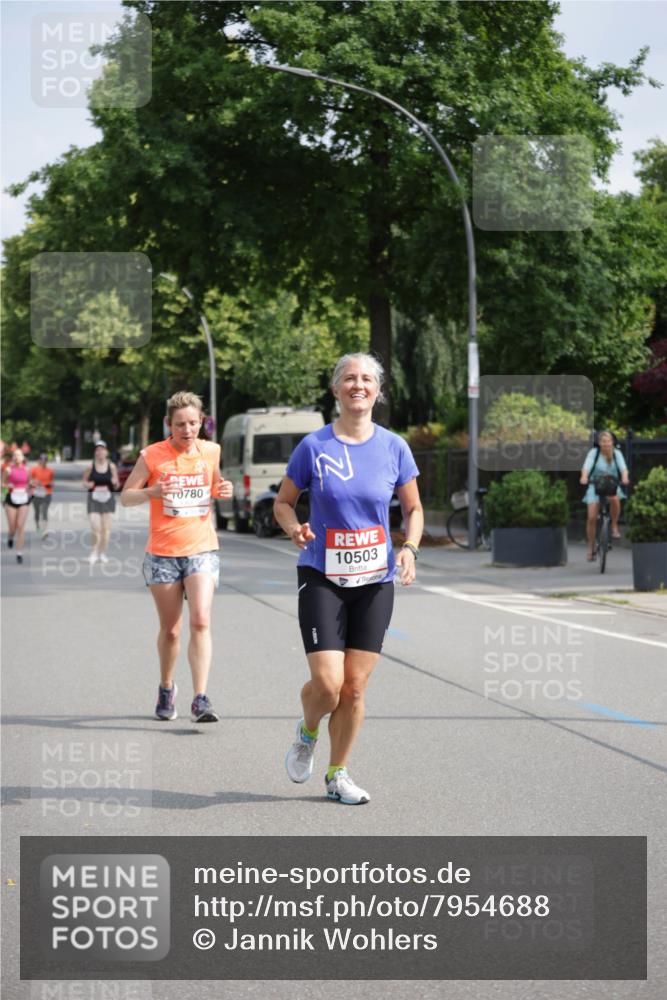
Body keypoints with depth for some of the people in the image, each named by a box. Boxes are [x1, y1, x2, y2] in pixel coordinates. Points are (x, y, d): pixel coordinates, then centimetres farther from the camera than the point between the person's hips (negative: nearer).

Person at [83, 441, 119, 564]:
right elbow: (85, 481, 10)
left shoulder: (111, 467, 2)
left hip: (108, 498, 2)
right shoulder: (91, 467, -1)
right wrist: (88, 485, -12)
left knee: (106, 528, 4)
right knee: (95, 528, -10)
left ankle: (103, 553, 16)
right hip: (94, 498, -2)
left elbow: (116, 486, 10)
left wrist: (115, 483, -13)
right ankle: (94, 552, 7)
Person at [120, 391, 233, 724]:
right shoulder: (152, 455, -5)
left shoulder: (210, 451, 4)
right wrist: (152, 492, -20)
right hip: (162, 553, -1)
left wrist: (223, 490, -1)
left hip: (202, 550, 1)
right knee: (170, 630, 7)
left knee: (201, 621, -16)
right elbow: (125, 496, 0)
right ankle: (166, 689, 32)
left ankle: (200, 700, -17)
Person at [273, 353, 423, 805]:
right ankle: (307, 734, 22)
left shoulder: (394, 447, 1)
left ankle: (337, 774, 21)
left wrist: (410, 548, -7)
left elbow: (413, 508, 12)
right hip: (321, 577, -2)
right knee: (327, 683, -12)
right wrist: (295, 528, -14)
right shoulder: (313, 446, -4)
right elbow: (283, 501, 7)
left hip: (375, 581, 2)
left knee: (355, 688, 2)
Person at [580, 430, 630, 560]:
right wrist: (584, 477, -46)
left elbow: (623, 467, -18)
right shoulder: (594, 453, -10)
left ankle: (614, 526, -12)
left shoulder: (616, 453, -5)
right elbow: (587, 466, -24)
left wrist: (624, 478, -41)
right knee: (592, 518, -9)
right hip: (595, 486, 0)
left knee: (615, 499, -36)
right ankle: (591, 548, 7)